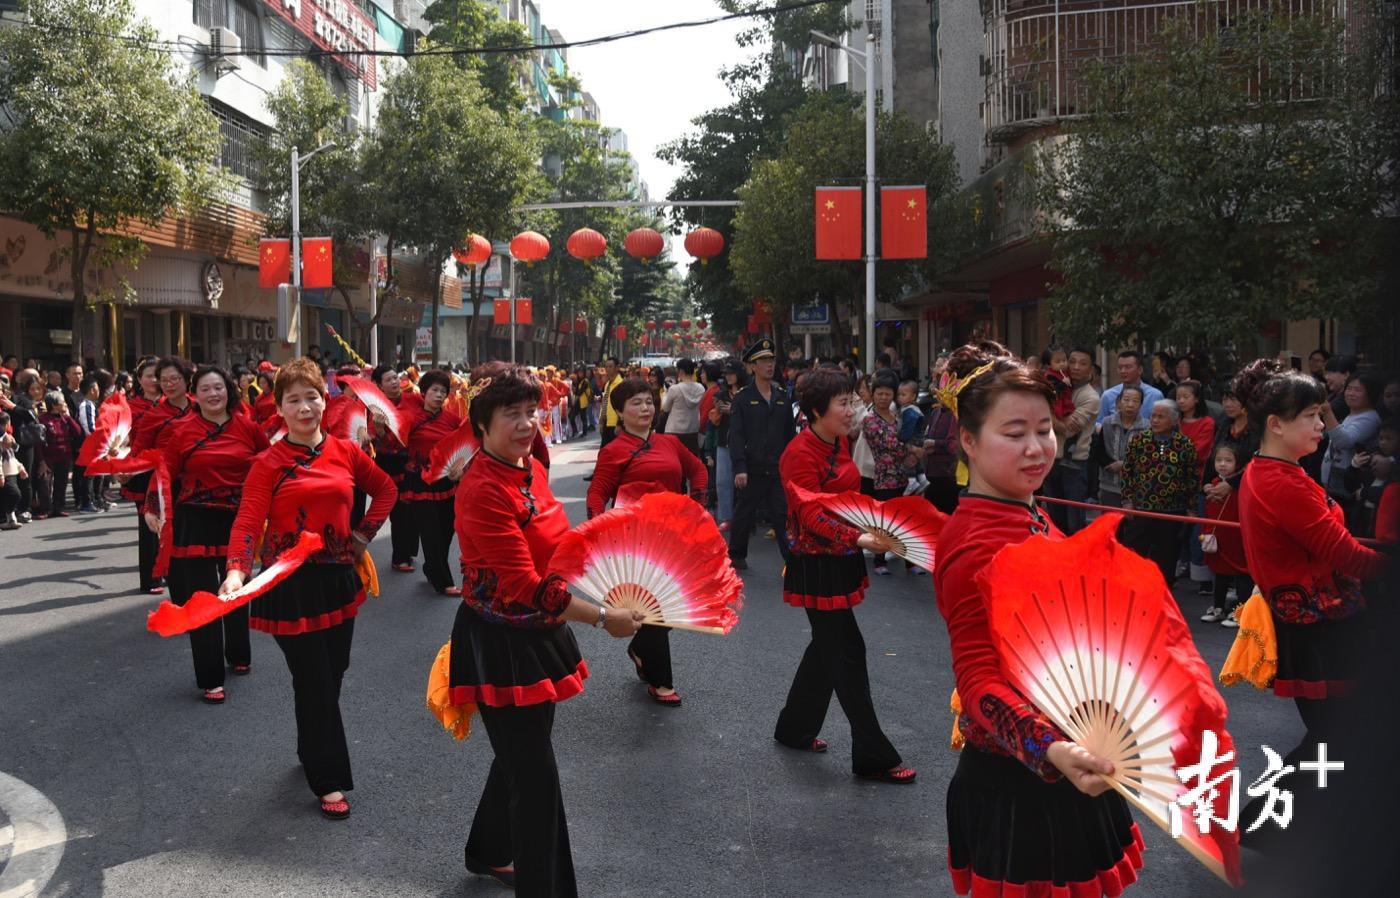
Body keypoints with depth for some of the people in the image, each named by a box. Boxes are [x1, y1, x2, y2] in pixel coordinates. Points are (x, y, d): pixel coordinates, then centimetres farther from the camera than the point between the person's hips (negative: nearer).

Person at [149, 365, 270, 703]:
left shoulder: (248, 427, 1)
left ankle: (238, 655, 39)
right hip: (196, 521, -2)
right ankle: (210, 679, 3)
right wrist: (152, 509, -10)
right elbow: (166, 472, -2)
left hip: (238, 519, 2)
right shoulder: (182, 430, -2)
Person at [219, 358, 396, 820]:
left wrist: (365, 532, 7)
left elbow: (384, 488, 18)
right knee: (314, 682, -1)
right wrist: (236, 570, -32)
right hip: (290, 584, -4)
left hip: (338, 577, 4)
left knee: (333, 672, 15)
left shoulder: (346, 452, 3)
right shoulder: (268, 464, -8)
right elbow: (248, 522, -17)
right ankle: (328, 780, 10)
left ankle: (311, 750, 38)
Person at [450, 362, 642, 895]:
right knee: (535, 775, -1)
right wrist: (603, 618, -24)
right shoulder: (483, 491, -24)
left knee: (521, 755, 25)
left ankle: (489, 853, 47)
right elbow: (526, 587, -26)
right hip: (502, 644, -9)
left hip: (538, 633, 9)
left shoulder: (532, 468, 3)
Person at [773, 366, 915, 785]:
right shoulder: (801, 453, -19)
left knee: (828, 647, 18)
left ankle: (794, 729, 35)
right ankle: (873, 757, 4)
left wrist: (870, 528, 12)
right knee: (847, 651, -4)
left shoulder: (840, 443, 8)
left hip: (842, 561, 9)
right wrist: (859, 539, -39)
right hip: (817, 565, -9)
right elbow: (812, 515, -27)